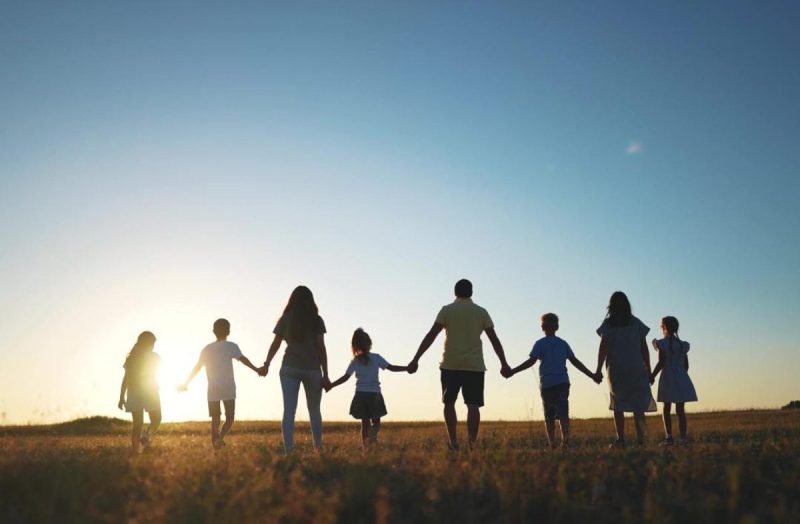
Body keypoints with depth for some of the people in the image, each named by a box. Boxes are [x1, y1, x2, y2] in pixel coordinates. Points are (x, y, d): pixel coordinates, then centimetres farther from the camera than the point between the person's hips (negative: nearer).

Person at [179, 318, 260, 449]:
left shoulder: (207, 349, 9)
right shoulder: (230, 346, -4)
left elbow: (197, 368, 14)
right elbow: (243, 359, -17)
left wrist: (186, 384, 24)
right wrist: (256, 369, -22)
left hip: (213, 390, 3)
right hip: (228, 390, -3)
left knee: (215, 419, 11)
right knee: (229, 418, 6)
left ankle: (215, 441, 0)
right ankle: (220, 438, -17)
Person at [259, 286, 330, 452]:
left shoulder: (285, 319, 6)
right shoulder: (316, 320, 1)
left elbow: (275, 344, 8)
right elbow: (321, 347, -3)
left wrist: (266, 366, 21)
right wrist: (325, 375, -2)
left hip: (289, 368, 1)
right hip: (312, 369, -1)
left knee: (289, 410, -4)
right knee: (314, 410, 14)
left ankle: (288, 450, -14)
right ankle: (318, 447, 24)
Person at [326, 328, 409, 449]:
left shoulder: (355, 361, 3)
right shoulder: (376, 357, -1)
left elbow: (345, 377, 1)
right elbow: (391, 367, -2)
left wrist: (330, 385, 11)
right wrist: (408, 368, 6)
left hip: (360, 395, 2)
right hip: (375, 394, -2)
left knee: (365, 423, 11)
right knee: (376, 422, 7)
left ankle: (366, 447, 8)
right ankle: (372, 436, -24)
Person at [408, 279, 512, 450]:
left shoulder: (447, 310, 3)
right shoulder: (481, 312, 8)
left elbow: (431, 335, -6)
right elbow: (494, 339, 9)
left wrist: (416, 359, -7)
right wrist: (504, 364, 16)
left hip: (450, 365, -1)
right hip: (475, 365, 1)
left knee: (449, 403, 11)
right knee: (473, 405, 0)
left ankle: (453, 441, 6)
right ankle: (472, 443, -9)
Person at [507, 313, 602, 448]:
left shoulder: (540, 343, 1)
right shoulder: (563, 343, 12)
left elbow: (531, 361, -10)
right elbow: (575, 362, 9)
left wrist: (513, 371, -8)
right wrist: (592, 375, 15)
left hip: (547, 384, -2)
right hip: (563, 382, 2)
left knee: (549, 415, 3)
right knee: (563, 413, 1)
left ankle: (552, 443, -2)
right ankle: (565, 441, -11)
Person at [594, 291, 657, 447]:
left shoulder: (608, 323, -1)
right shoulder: (636, 323, 5)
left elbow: (603, 347, -7)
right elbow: (644, 348, 4)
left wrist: (598, 370, -5)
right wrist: (648, 369, 9)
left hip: (616, 368, -1)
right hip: (636, 367, 1)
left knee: (618, 404, 7)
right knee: (638, 400, 8)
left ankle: (621, 439, 1)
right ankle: (640, 435, -9)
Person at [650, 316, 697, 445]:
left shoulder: (662, 343, -7)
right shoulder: (682, 344, 9)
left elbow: (661, 363, -13)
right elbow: (686, 365, 11)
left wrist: (652, 376, -3)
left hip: (668, 378, -4)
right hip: (682, 379, 5)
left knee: (667, 409, 0)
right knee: (680, 410, 6)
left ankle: (669, 437, -6)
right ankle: (683, 437, 2)